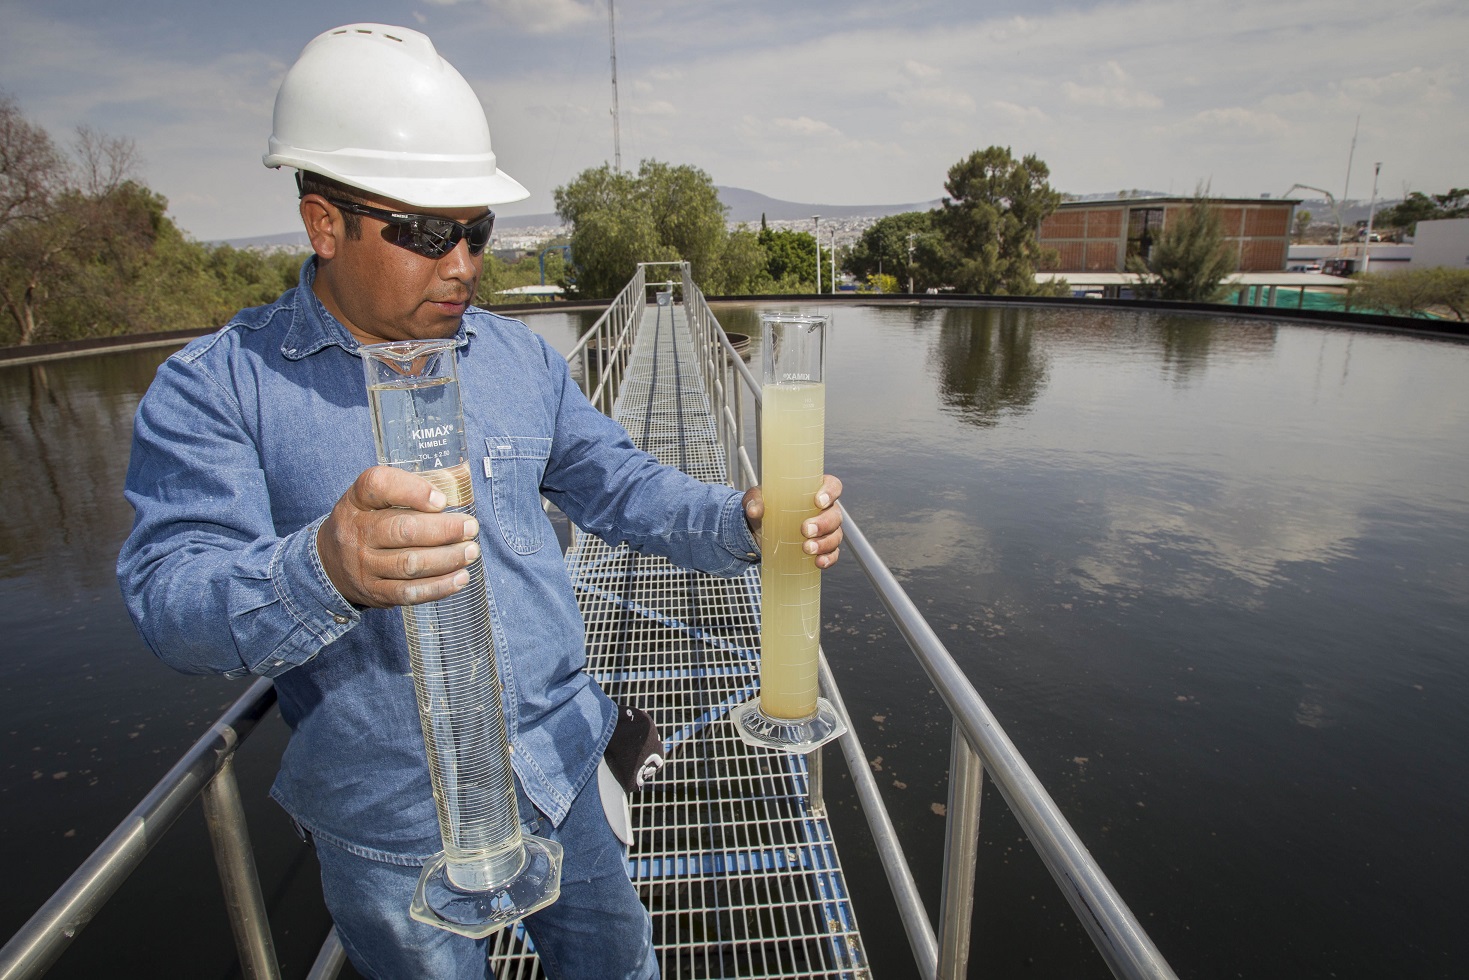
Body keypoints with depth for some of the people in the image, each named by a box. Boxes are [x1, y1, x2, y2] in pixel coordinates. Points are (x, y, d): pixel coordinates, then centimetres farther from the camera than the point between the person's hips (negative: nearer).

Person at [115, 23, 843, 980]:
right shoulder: (212, 389, -11)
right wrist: (324, 571, -43)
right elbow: (173, 597, -21)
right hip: (392, 828, -3)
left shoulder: (520, 355, 1)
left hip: (559, 772, 4)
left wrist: (743, 521, -18)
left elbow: (623, 487, 1)